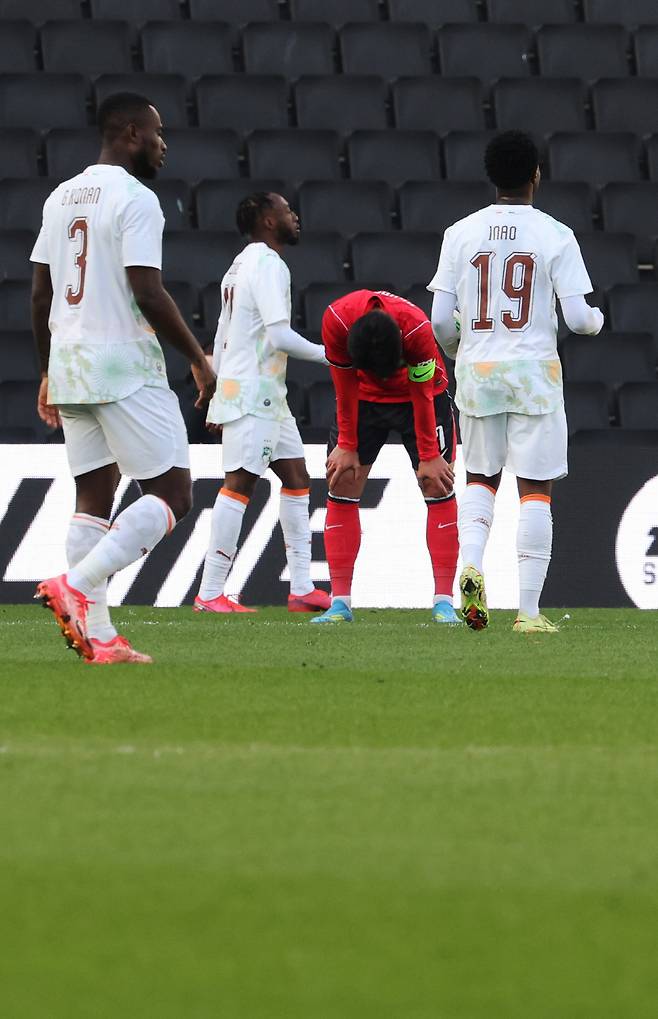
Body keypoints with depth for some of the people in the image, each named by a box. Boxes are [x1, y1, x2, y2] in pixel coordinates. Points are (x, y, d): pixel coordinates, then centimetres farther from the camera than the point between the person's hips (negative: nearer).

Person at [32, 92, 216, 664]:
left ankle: (99, 637, 5)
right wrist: (198, 359, -8)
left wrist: (49, 373, 23)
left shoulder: (61, 198, 13)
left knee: (94, 497, 9)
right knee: (172, 494, -4)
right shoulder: (134, 199, -12)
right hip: (125, 367, -8)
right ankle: (75, 585, -18)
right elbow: (149, 295, -18)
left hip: (69, 365, 8)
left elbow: (40, 295, 16)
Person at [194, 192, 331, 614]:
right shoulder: (268, 265, -12)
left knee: (297, 478, 10)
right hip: (253, 393, -11)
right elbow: (279, 335, -21)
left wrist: (216, 401, 22)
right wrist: (324, 354, -8)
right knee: (240, 483, -12)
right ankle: (210, 593, -13)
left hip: (267, 396, 11)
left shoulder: (241, 266, 19)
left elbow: (222, 338, 20)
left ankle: (302, 588, 9)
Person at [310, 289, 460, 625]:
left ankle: (444, 603, -10)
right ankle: (340, 604, -5)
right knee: (341, 487, -6)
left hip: (418, 396, -2)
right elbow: (346, 387, -17)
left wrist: (429, 457, -15)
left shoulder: (417, 329, -37)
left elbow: (422, 396, -23)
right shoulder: (336, 321, -32)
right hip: (364, 398, 2)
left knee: (438, 487, -10)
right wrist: (346, 446, -10)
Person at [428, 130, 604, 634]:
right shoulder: (555, 236, -6)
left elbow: (440, 319, 0)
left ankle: (471, 564, -7)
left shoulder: (461, 234, 1)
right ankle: (528, 610, 0)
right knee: (536, 491, 3)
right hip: (534, 370, -2)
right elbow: (577, 318, -9)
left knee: (481, 478, 19)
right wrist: (597, 319, 15)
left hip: (477, 369, 3)